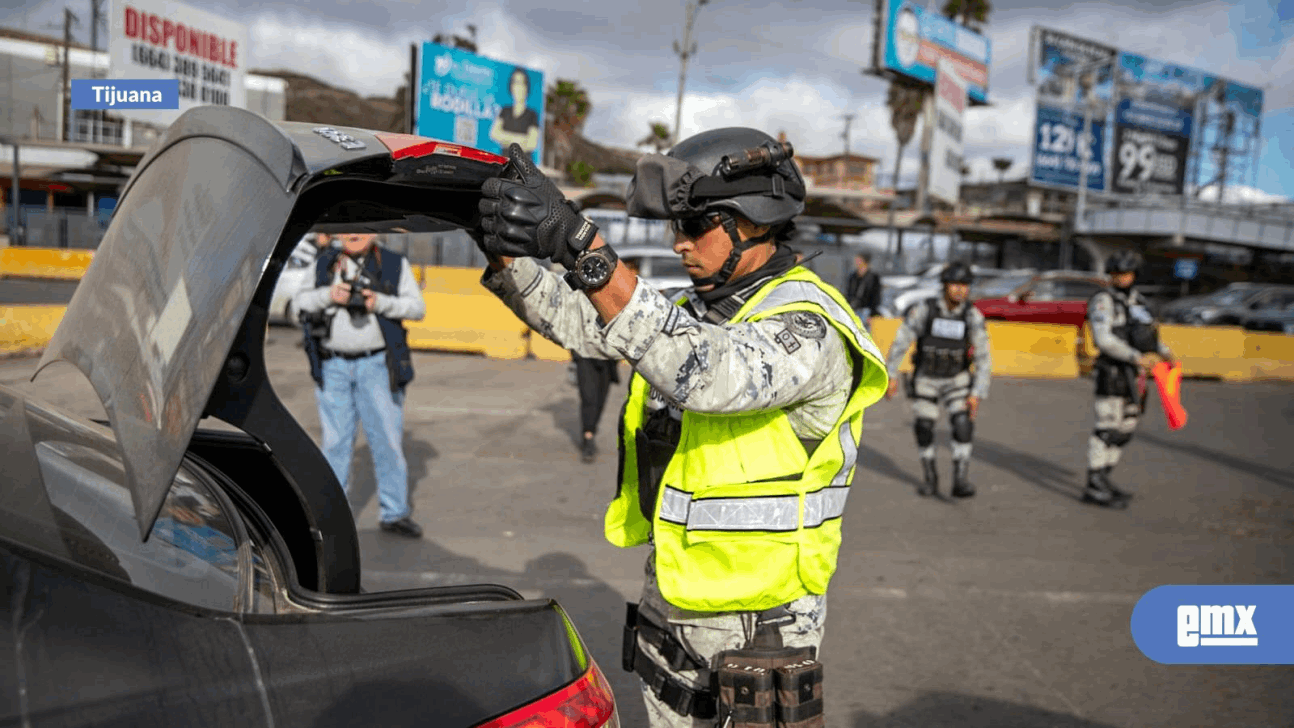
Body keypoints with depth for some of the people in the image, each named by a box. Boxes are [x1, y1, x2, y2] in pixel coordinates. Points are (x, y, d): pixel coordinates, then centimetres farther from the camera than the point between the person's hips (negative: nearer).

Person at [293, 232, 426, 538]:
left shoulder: (395, 264, 3)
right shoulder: (324, 263, 10)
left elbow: (417, 307, -3)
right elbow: (299, 301, 6)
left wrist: (380, 303, -18)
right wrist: (328, 295, -13)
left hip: (376, 366, -1)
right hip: (333, 368, 2)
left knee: (388, 438, 0)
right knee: (336, 442, 7)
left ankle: (393, 514, 11)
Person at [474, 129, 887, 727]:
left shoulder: (808, 323, -20)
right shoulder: (696, 310, 8)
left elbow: (707, 375, -39)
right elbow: (575, 321, 6)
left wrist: (580, 245, -44)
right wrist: (501, 248, -10)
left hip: (759, 618, -7)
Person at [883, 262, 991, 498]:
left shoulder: (973, 316, -17)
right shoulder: (924, 309, -20)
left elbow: (983, 358, -15)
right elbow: (901, 341, -13)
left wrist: (977, 394, -22)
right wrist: (892, 375, -17)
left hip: (956, 380, 0)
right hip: (926, 379, 0)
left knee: (963, 425, -18)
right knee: (924, 430, 1)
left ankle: (961, 481, -12)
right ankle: (929, 479, 22)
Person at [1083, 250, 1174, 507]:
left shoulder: (1136, 301, 15)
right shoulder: (1103, 301, -10)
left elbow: (1148, 332, 27)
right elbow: (1104, 339, -21)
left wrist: (1165, 352, 9)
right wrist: (1137, 358, -27)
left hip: (1133, 377, 8)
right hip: (1112, 373, -8)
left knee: (1125, 430, 11)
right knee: (1107, 430, -10)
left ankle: (1103, 480, 20)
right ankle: (1094, 488, -7)